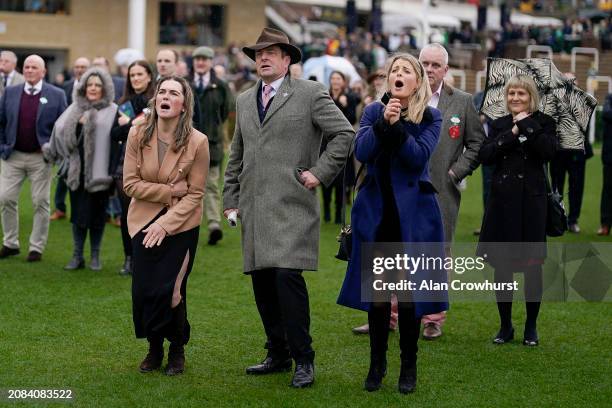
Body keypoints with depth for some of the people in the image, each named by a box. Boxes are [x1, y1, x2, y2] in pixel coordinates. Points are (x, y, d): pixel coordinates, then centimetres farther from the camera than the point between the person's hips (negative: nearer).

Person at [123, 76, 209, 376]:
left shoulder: (197, 142, -14)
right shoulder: (138, 135, -8)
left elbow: (195, 193, -10)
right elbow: (130, 184, -7)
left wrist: (165, 224, -17)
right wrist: (170, 190, -15)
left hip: (181, 225, -2)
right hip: (144, 222, 2)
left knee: (168, 290, -8)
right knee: (143, 290, -2)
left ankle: (177, 351, 16)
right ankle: (154, 348, 21)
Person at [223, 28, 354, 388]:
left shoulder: (310, 93, 0)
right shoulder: (245, 101, 18)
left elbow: (345, 134, -4)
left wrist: (320, 172, -9)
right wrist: (231, 199, 18)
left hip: (292, 205, -6)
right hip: (254, 208, 6)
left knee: (287, 275, -16)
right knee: (262, 281, 7)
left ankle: (303, 359, -6)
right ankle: (278, 355, 19)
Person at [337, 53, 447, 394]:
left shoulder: (431, 117, 0)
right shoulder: (374, 111, 5)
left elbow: (419, 156, -15)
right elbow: (361, 152, -10)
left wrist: (397, 125, -22)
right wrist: (383, 122, -21)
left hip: (412, 213, -2)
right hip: (377, 212, 2)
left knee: (409, 291, 3)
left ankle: (409, 366, 14)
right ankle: (377, 363, 17)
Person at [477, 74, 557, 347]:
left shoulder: (544, 123, 2)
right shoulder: (499, 125, 10)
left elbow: (548, 151, -17)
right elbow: (485, 156, -6)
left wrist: (526, 125, -14)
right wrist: (512, 133, -11)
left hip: (531, 201, -2)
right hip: (502, 200, 3)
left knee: (532, 266, 2)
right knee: (501, 265, 4)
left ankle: (531, 327, 15)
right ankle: (505, 326, 16)